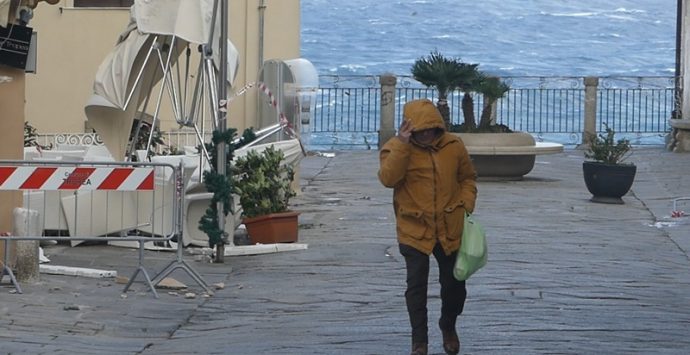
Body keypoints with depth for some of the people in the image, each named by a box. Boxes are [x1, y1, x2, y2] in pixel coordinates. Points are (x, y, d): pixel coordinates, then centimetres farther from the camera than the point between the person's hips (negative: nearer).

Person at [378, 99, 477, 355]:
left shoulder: (454, 146, 0)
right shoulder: (396, 148, -7)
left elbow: (468, 178, 12)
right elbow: (388, 178, -24)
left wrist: (467, 204, -3)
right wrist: (402, 145, -28)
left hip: (450, 229, 2)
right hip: (414, 230, -2)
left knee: (454, 283, 11)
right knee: (416, 285, -2)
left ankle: (449, 327, 37)